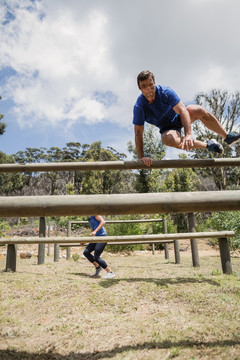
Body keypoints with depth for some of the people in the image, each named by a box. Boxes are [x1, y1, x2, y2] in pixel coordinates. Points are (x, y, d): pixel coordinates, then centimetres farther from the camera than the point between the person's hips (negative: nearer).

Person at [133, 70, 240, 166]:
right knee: (167, 139, -37)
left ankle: (227, 137, -10)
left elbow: (182, 110, -34)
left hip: (178, 118, 1)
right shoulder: (139, 106, -22)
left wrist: (188, 134, -49)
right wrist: (142, 157, -28)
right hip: (167, 128, 0)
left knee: (199, 110, -29)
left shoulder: (165, 91, -23)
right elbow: (138, 133, -21)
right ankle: (208, 145, -20)